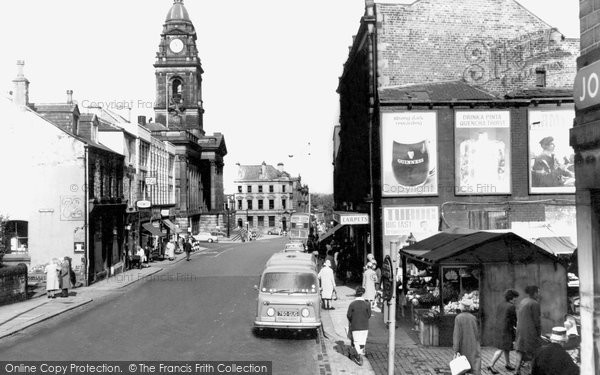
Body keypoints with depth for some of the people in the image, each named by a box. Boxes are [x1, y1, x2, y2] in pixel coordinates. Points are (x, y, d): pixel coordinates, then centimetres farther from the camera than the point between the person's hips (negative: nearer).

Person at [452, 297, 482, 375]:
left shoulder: (458, 318, -10)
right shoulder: (473, 318, 0)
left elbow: (457, 334, -14)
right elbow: (477, 333, 7)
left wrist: (456, 350, -14)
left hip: (463, 347, -2)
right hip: (473, 347, 2)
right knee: (475, 367, -4)